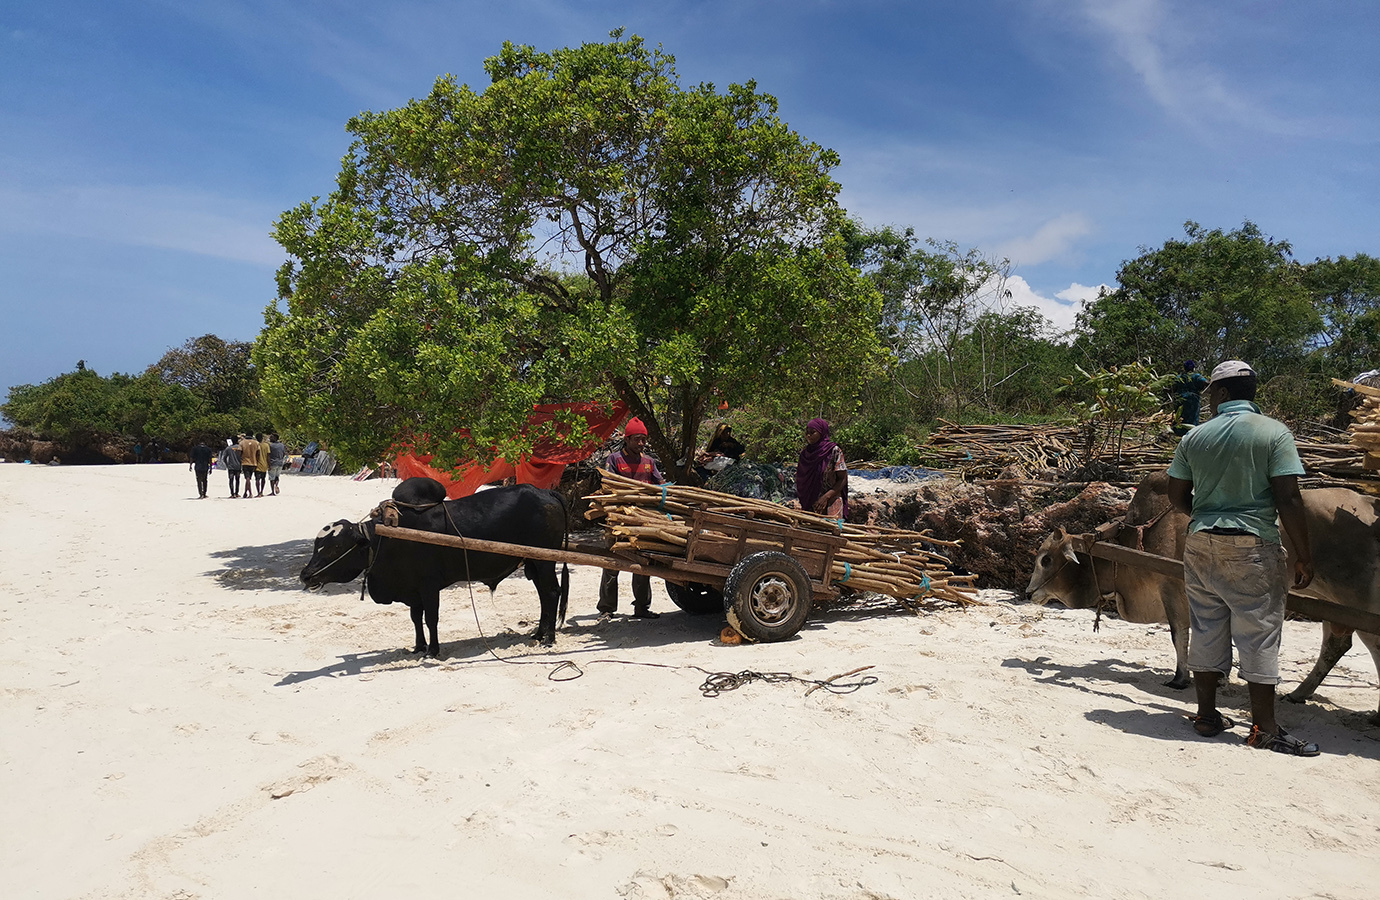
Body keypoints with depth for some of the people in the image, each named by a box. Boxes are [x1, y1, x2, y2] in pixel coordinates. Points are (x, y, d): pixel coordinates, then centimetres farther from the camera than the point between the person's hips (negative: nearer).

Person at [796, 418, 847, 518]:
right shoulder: (805, 453, 8)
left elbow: (842, 479, -6)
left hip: (830, 504, -4)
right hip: (809, 504, 4)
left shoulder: (834, 451, -6)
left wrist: (826, 497, -16)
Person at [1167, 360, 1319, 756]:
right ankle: (1264, 729, 9)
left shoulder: (1194, 437, 3)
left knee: (1206, 631, 12)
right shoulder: (1274, 433, -6)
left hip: (1201, 544, 4)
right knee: (1258, 635, 3)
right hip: (1253, 546, -3)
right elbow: (1288, 499, -12)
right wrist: (1304, 556, -5)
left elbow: (1178, 497, 7)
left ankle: (1207, 716, 20)